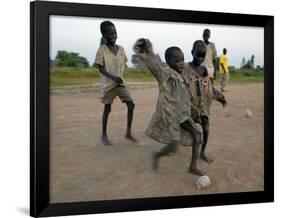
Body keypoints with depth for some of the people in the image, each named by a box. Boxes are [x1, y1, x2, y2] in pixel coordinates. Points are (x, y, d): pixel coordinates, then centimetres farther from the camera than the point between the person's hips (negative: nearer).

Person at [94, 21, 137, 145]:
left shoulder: (121, 49, 5)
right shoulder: (102, 49, -9)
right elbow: (100, 68, -11)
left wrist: (119, 77, 2)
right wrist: (112, 77, -23)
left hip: (120, 83, 4)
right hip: (108, 84, -4)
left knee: (131, 105, -6)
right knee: (107, 108, 5)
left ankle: (128, 133, 7)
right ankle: (104, 135, 22)